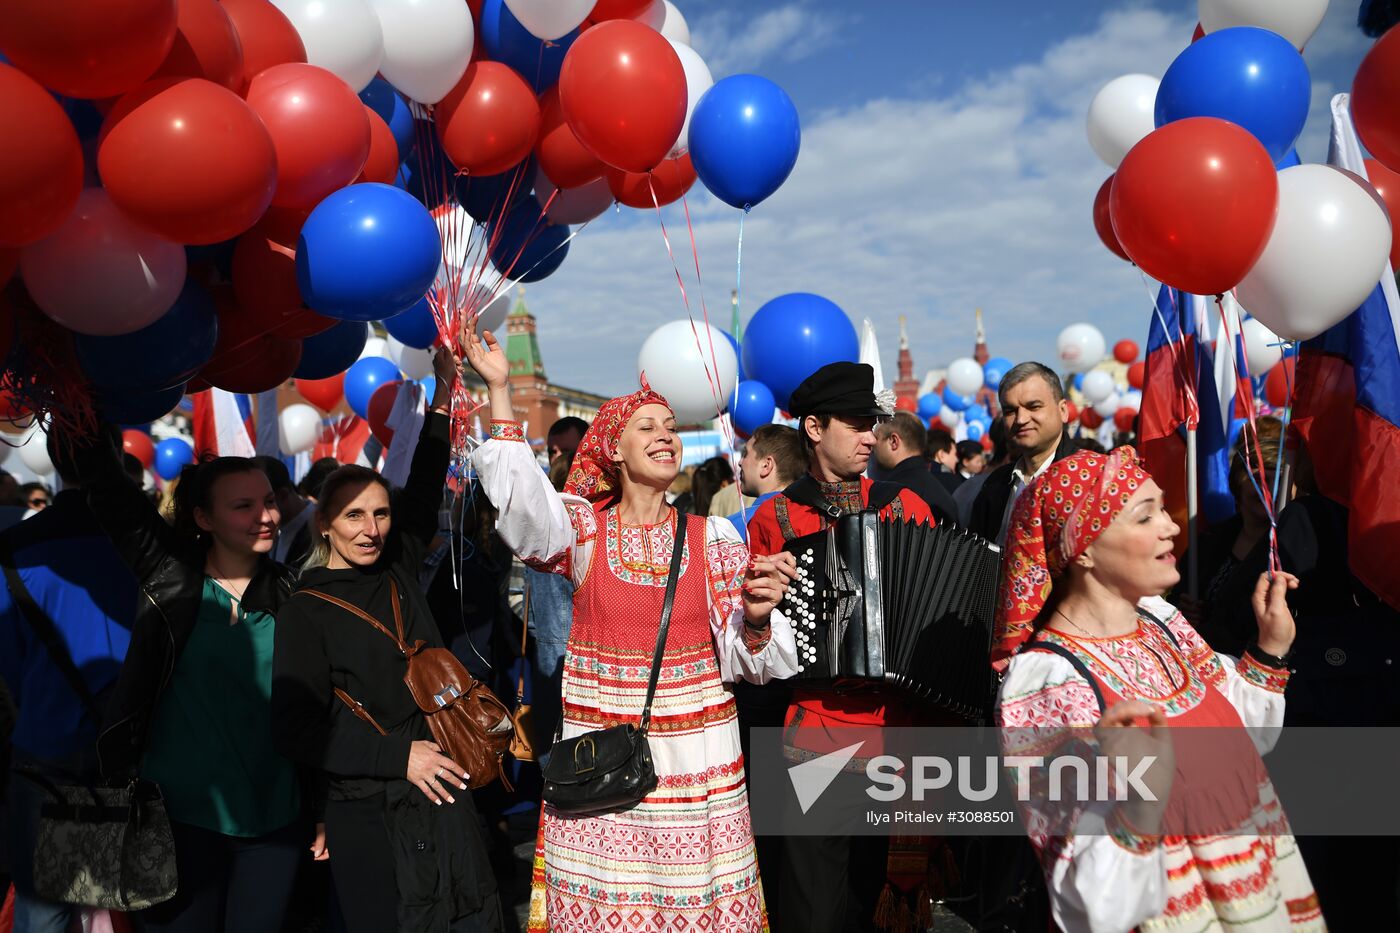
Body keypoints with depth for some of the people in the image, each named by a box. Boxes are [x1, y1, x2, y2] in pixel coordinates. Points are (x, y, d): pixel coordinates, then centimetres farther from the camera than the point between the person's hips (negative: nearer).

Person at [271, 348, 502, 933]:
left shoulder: (398, 573, 6)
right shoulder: (306, 611, -6)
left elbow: (423, 491, 11)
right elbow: (294, 729, -9)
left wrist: (444, 390, 6)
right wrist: (399, 755, -13)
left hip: (443, 797, 4)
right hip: (366, 812, -4)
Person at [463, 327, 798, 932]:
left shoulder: (713, 537, 3)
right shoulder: (584, 526, 1)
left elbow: (741, 658, 2)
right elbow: (522, 505, -20)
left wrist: (756, 618, -21)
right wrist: (499, 390, -23)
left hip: (697, 762, 1)